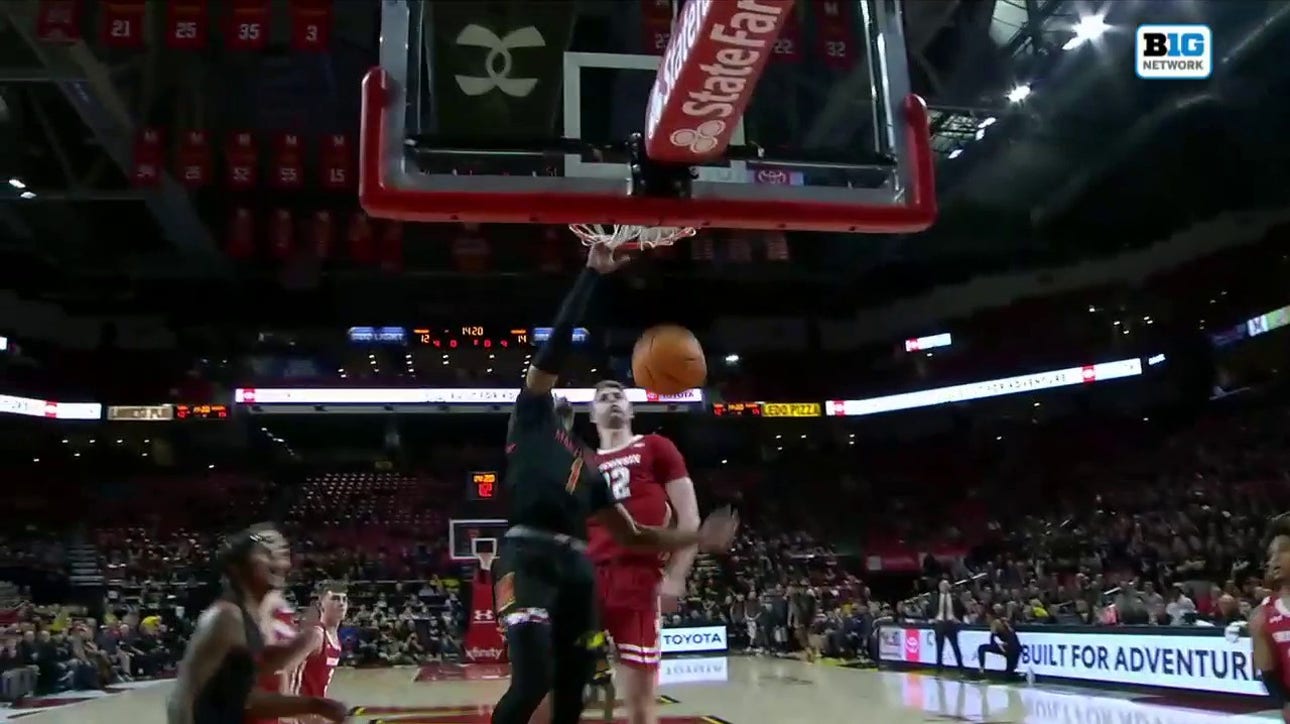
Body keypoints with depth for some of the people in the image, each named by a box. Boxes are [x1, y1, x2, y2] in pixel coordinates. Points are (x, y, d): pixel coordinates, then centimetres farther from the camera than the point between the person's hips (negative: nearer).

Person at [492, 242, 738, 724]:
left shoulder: (589, 467, 29)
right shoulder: (533, 417, 13)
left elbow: (632, 534, 28)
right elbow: (558, 342, 0)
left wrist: (697, 538, 19)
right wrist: (592, 274, -2)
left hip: (577, 566, 7)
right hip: (527, 557, -7)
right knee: (533, 680, -23)